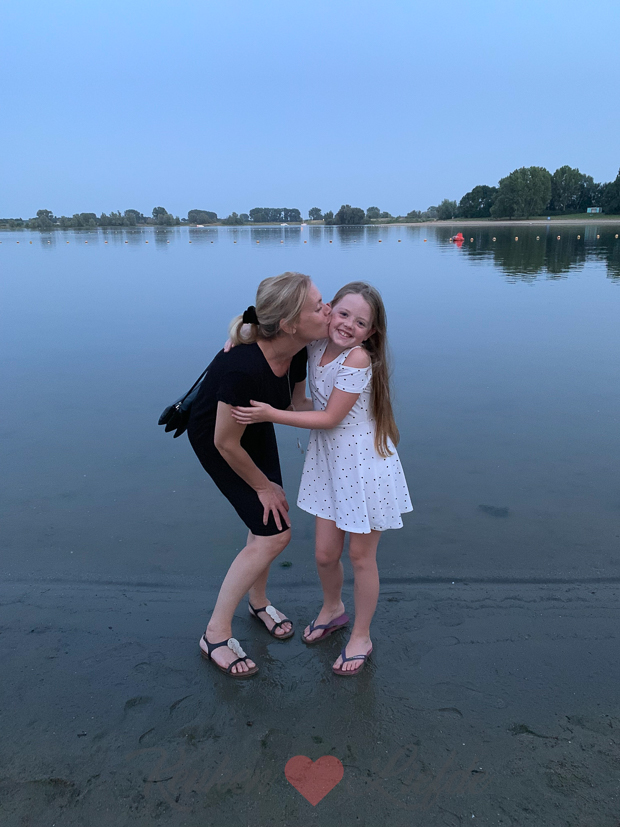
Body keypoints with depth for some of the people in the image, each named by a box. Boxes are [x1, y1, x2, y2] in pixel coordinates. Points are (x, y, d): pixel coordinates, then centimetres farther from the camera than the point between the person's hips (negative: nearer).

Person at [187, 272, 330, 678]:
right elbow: (226, 443, -27)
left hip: (256, 426, 7)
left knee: (270, 527, 10)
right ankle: (216, 634, 10)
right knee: (273, 534, -9)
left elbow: (298, 400, 4)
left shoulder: (298, 350, -18)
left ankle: (259, 602, 40)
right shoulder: (243, 368, -41)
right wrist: (263, 486, -13)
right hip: (214, 435, -7)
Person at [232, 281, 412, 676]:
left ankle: (361, 637, 31)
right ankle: (333, 608, 46)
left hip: (366, 464, -6)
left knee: (361, 555, 9)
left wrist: (271, 415, -19)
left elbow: (329, 418, -19)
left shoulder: (358, 359, -22)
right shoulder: (317, 343, -2)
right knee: (325, 553, 13)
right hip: (330, 461, 6)